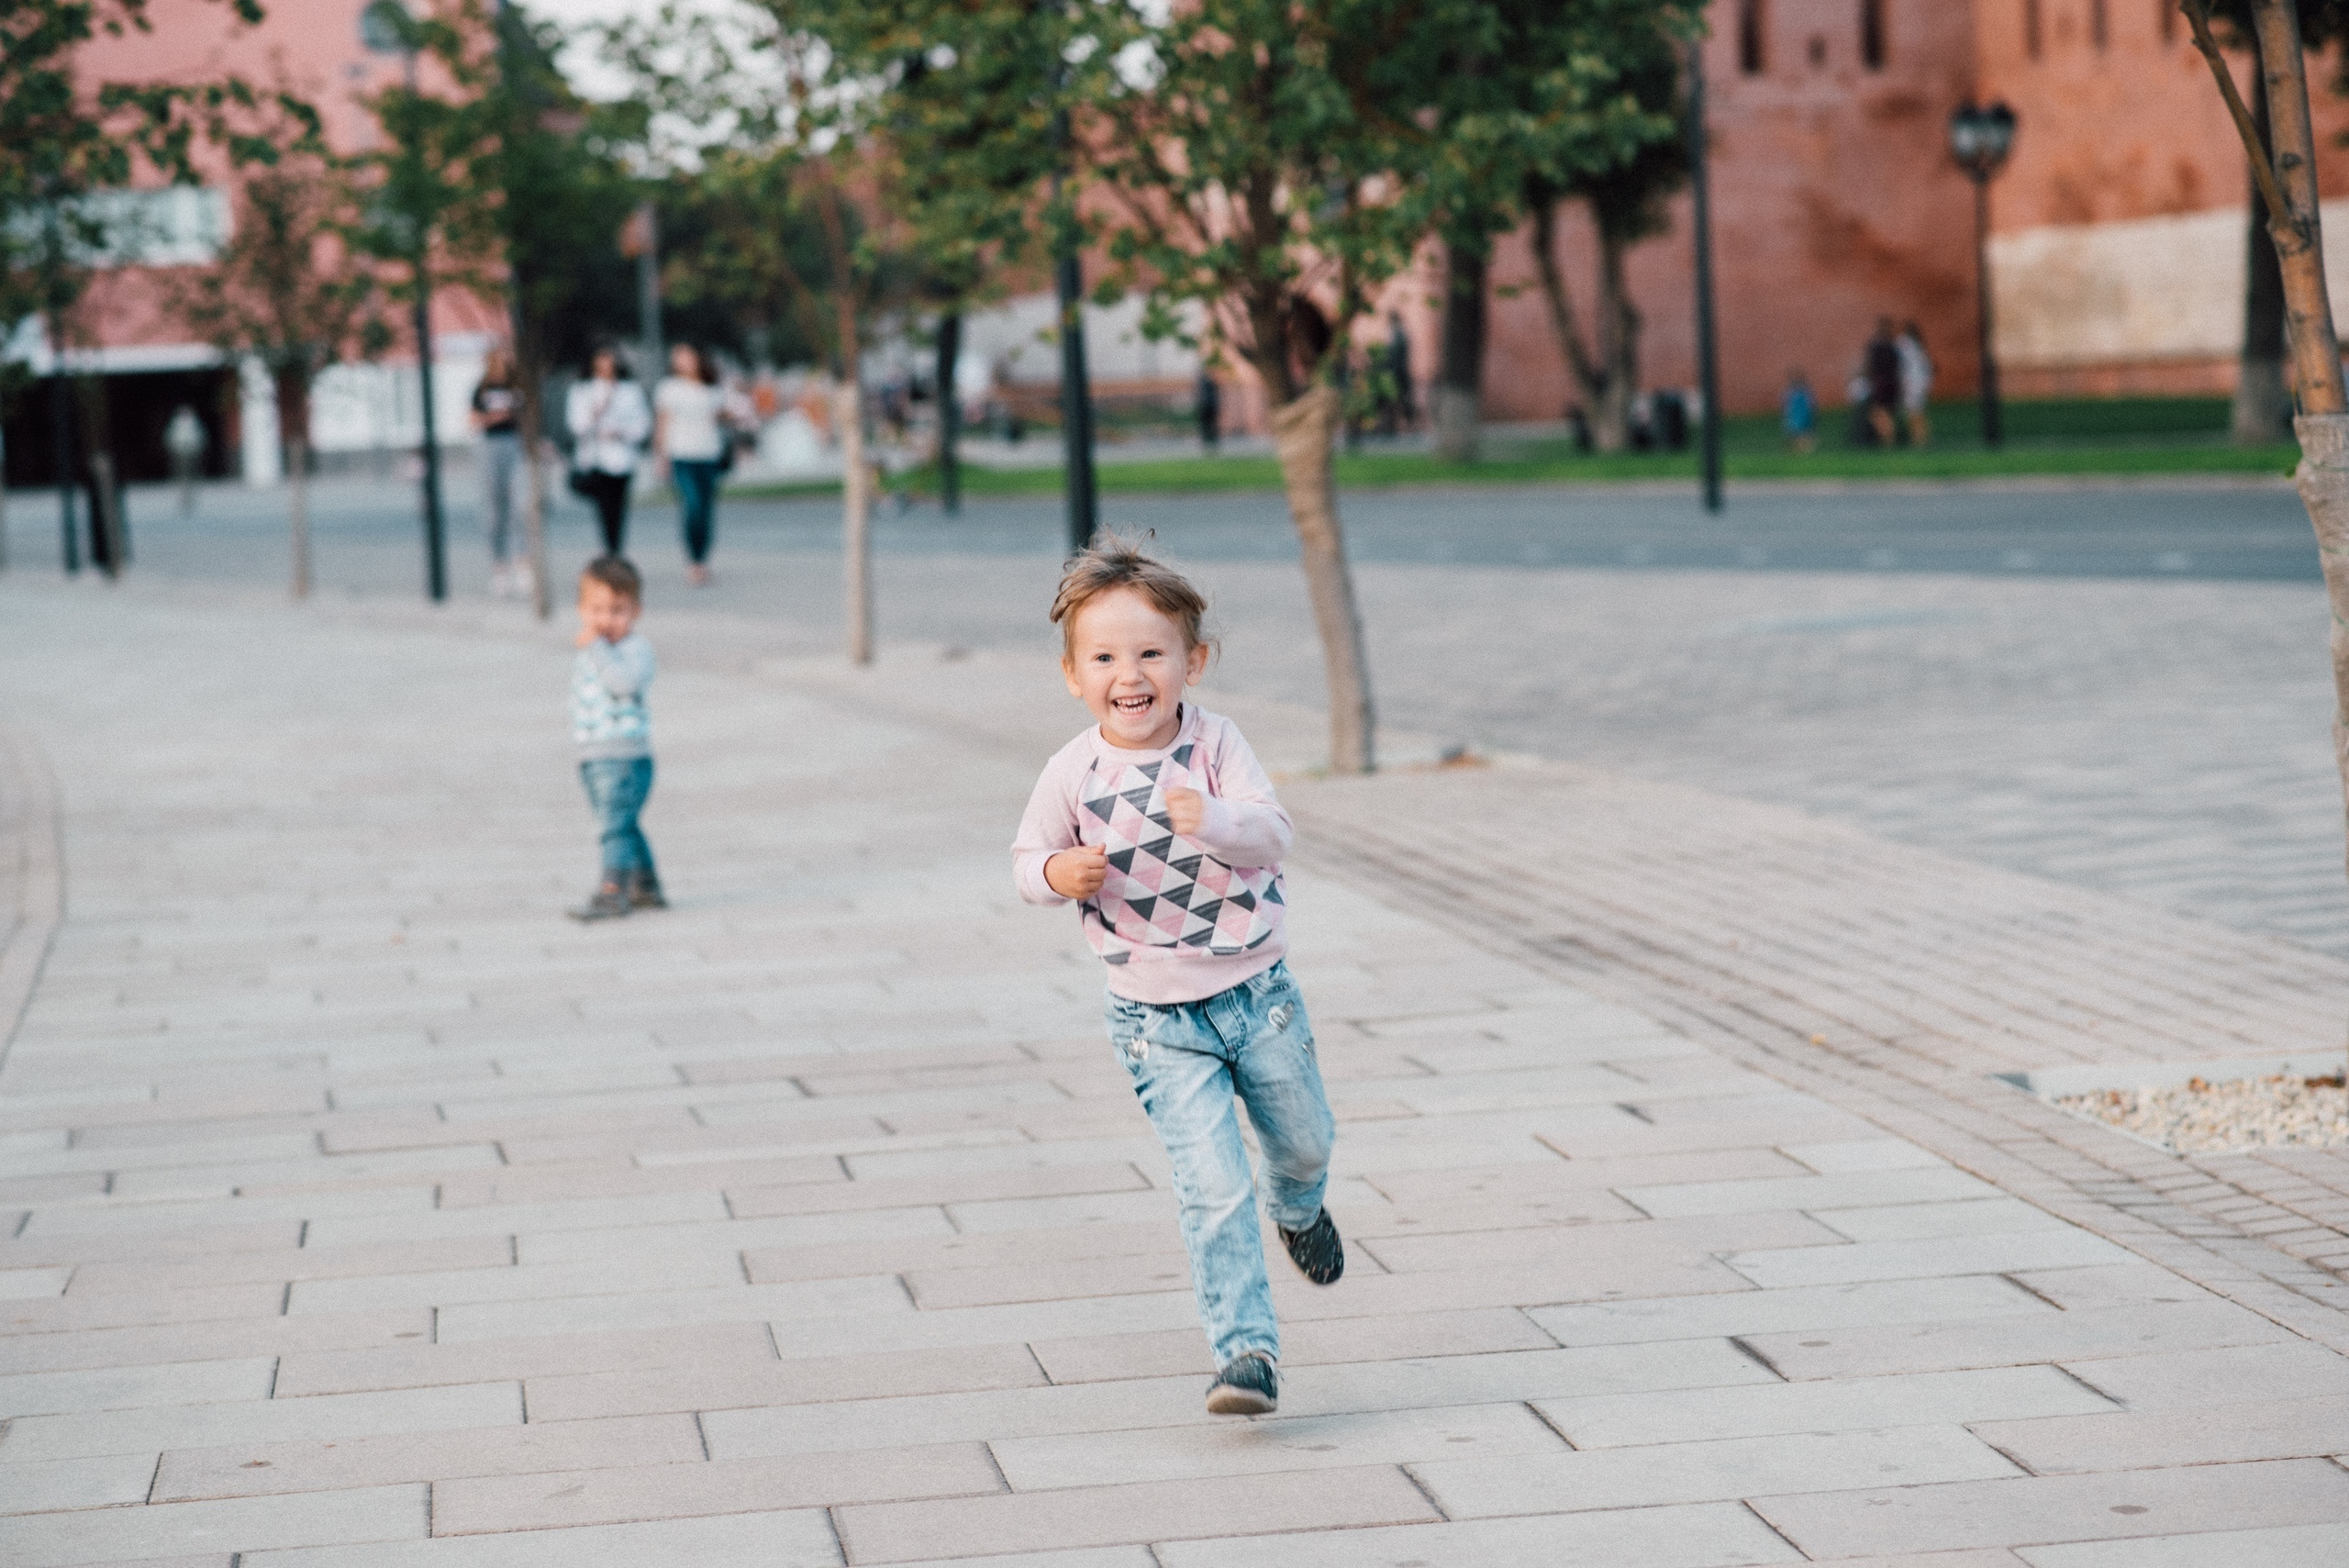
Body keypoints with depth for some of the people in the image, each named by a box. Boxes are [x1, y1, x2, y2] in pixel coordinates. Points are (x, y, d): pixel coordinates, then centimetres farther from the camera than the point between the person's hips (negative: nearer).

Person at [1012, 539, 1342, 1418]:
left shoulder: (1214, 743, -12)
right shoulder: (1072, 776, -12)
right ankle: (1246, 1350, -1)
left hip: (1258, 990, 2)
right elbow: (1027, 859, 3)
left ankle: (1299, 1210, 58)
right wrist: (1058, 873, -20)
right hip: (1158, 1018, -2)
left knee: (1305, 1143, 23)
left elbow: (1273, 836, -20)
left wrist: (1213, 819, -40)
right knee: (1213, 1189, -10)